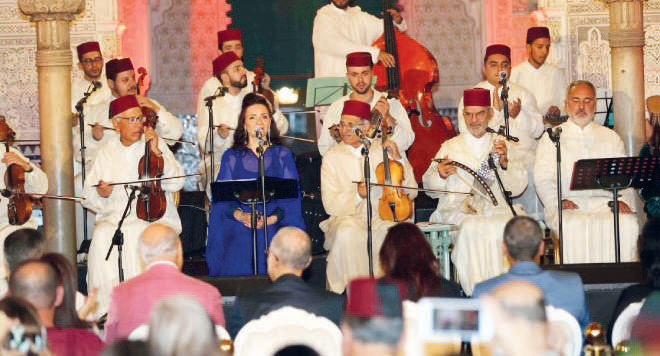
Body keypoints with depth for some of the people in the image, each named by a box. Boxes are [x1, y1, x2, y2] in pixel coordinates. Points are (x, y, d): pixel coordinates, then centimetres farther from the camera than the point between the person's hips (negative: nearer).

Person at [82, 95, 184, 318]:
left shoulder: (155, 145, 11)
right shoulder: (107, 153, 17)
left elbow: (176, 183, -2)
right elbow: (88, 197, 16)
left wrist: (157, 153, -10)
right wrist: (100, 194, -8)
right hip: (114, 218, 2)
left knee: (136, 235, -35)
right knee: (102, 236, -31)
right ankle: (106, 307, -25)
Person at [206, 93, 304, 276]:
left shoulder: (283, 155, 14)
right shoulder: (232, 157, 14)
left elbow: (292, 197, 5)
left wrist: (273, 218, -12)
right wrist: (239, 215, -14)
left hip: (274, 227, 0)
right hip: (238, 230, 0)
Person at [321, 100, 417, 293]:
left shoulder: (383, 151, 11)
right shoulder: (332, 157, 8)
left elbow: (411, 193, 8)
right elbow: (331, 205, -1)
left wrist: (398, 160, -4)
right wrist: (357, 195, -20)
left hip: (383, 218, 1)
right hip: (348, 218, -1)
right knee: (347, 234, -36)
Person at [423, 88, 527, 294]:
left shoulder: (503, 145, 20)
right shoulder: (450, 147, 19)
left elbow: (517, 188, 8)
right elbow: (430, 188, 12)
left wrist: (504, 162, -9)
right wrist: (440, 174, -10)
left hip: (496, 209, 1)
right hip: (457, 210, -1)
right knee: (472, 227, -35)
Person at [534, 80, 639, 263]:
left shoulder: (610, 137, 24)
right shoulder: (552, 138, 17)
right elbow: (543, 179, 6)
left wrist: (623, 200, -6)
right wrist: (557, 201, -14)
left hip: (605, 203, 2)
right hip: (569, 204, -2)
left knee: (628, 224, -31)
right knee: (575, 226, -37)